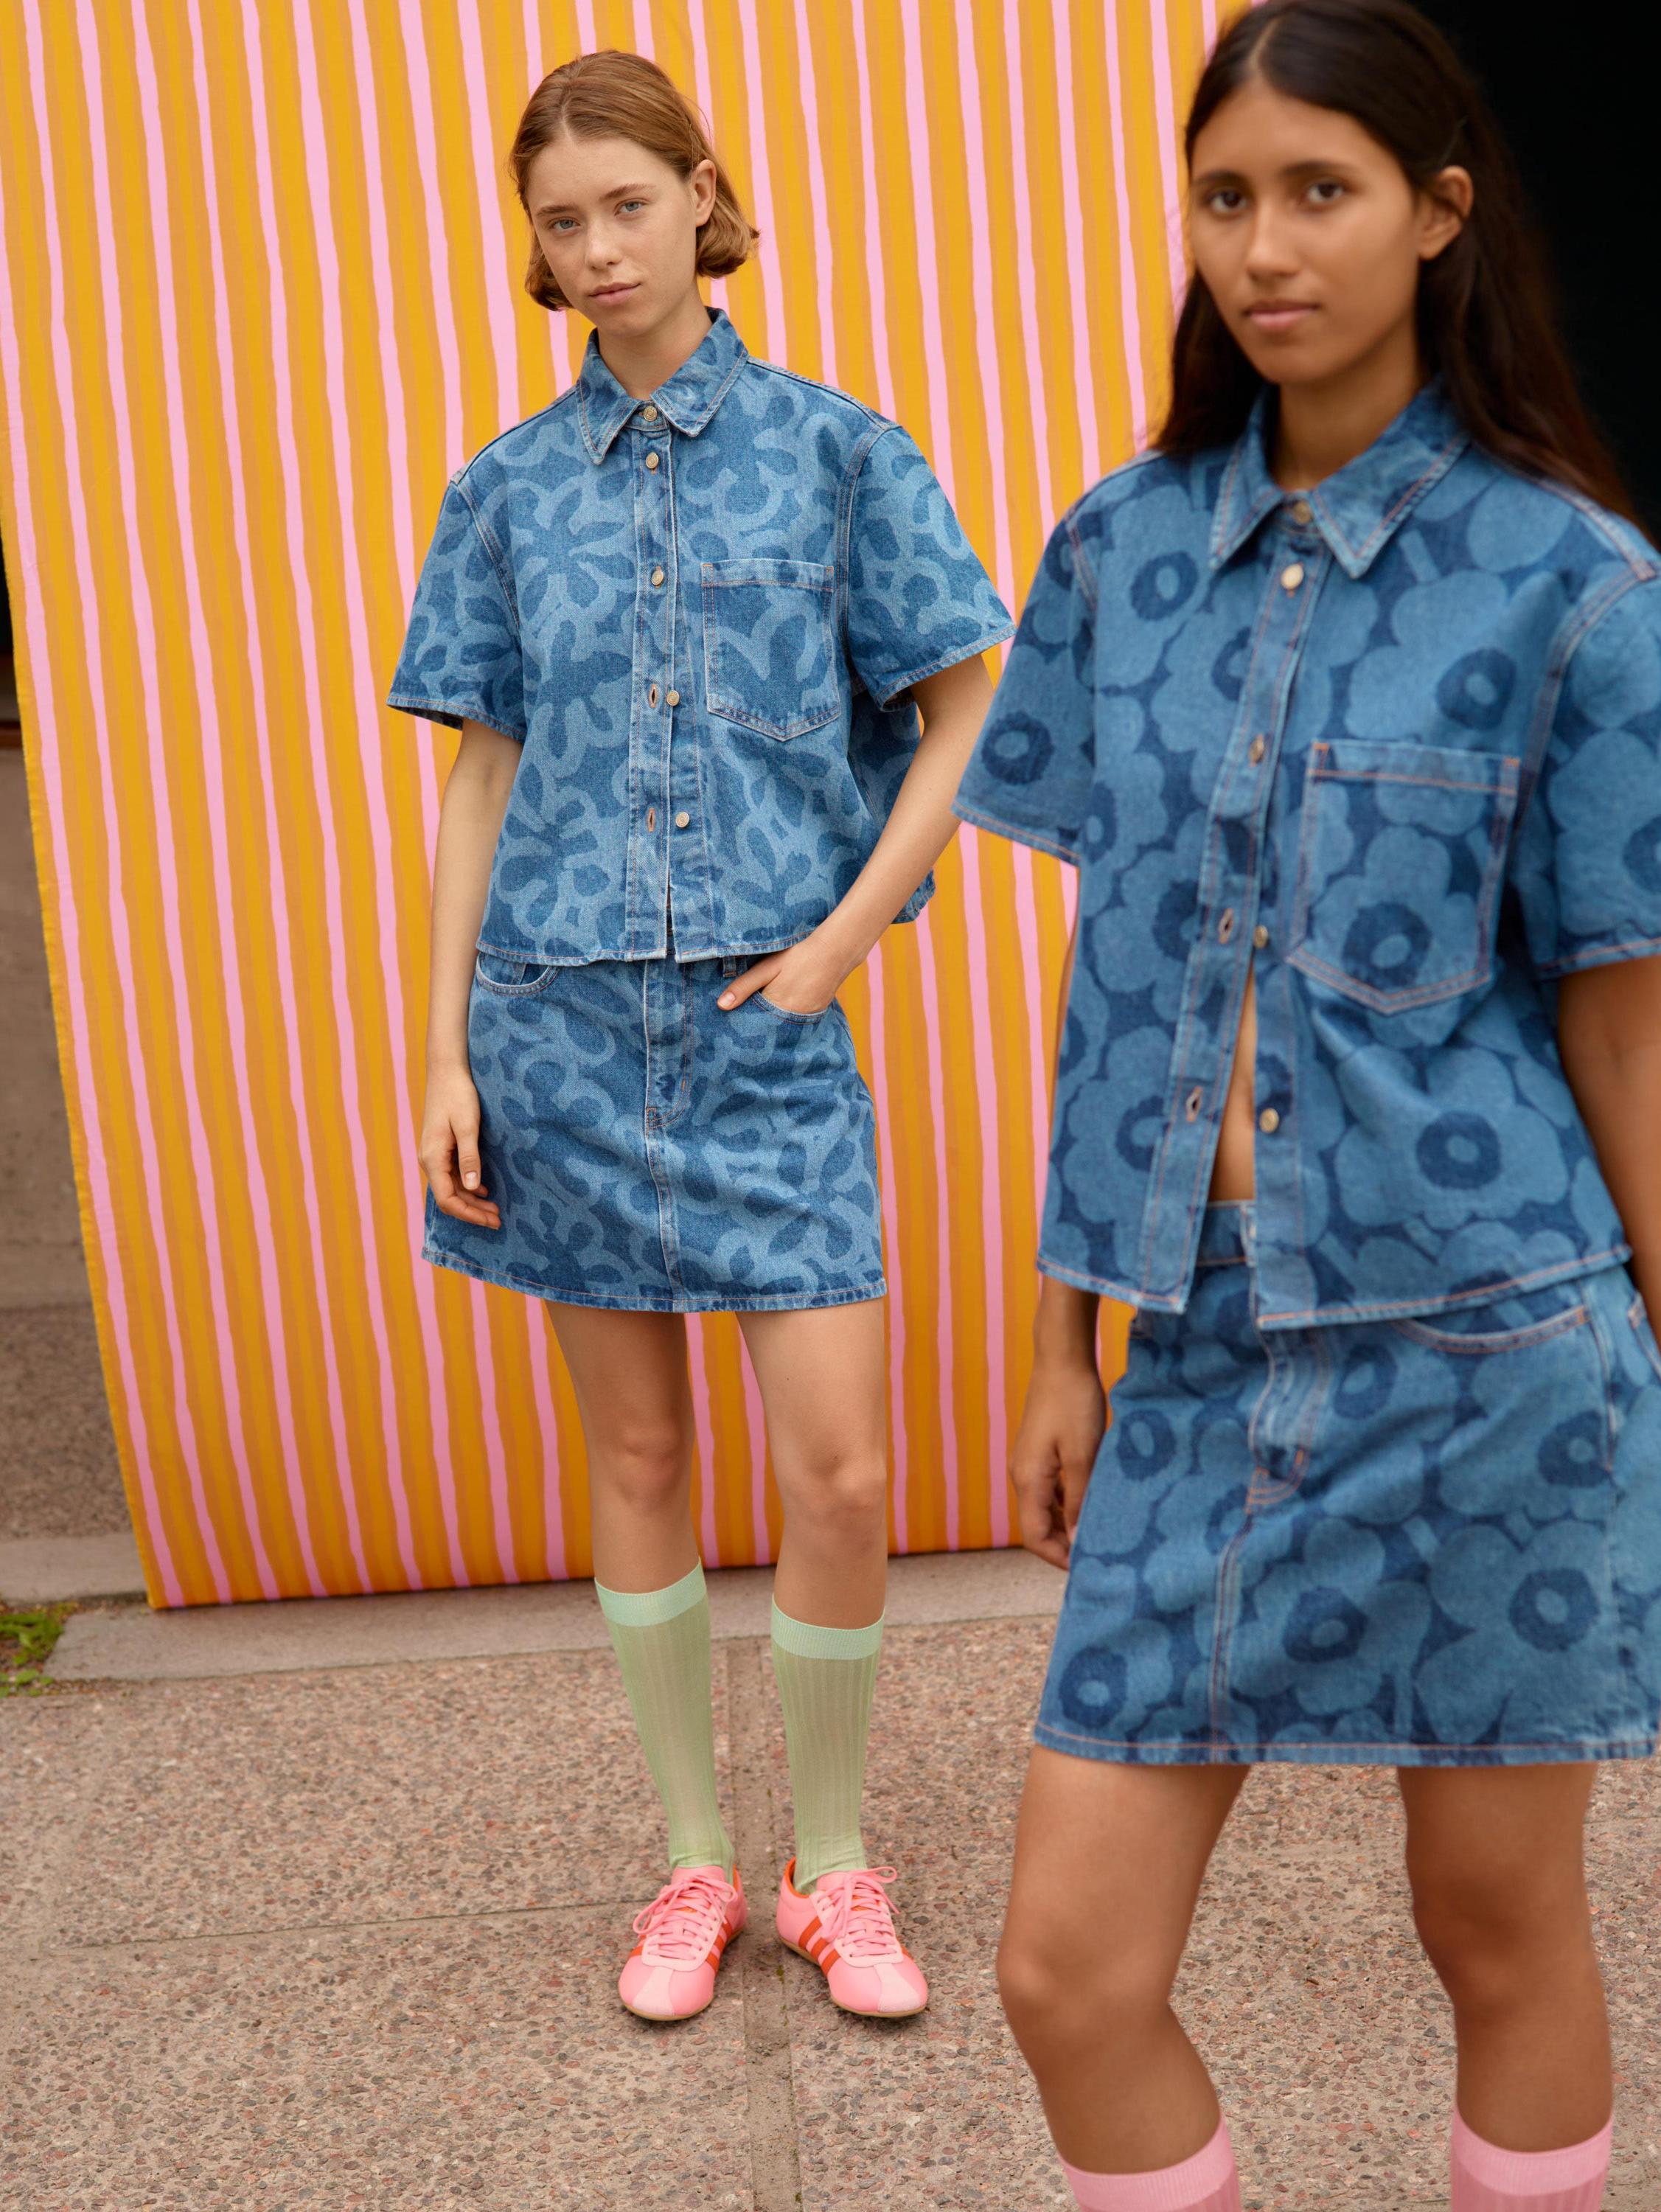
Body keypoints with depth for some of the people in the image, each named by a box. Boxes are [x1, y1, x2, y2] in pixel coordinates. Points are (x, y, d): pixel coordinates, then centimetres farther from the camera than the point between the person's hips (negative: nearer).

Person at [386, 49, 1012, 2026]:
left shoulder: (834, 448, 3)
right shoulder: (509, 488, 9)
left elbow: (967, 714, 4)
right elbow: (485, 774, 9)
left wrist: (849, 930, -7)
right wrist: (447, 1051, 3)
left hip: (769, 1023, -2)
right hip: (562, 1019, 2)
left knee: (841, 1469, -5)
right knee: (637, 1454, 9)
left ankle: (833, 1866, 17)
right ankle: (695, 1860, 25)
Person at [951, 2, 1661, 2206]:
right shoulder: (1126, 550, 5)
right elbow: (1110, 975, 9)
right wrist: (1065, 1344, 11)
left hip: (1475, 1348, -3)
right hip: (1200, 1352, 4)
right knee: (1069, 1971, 4)